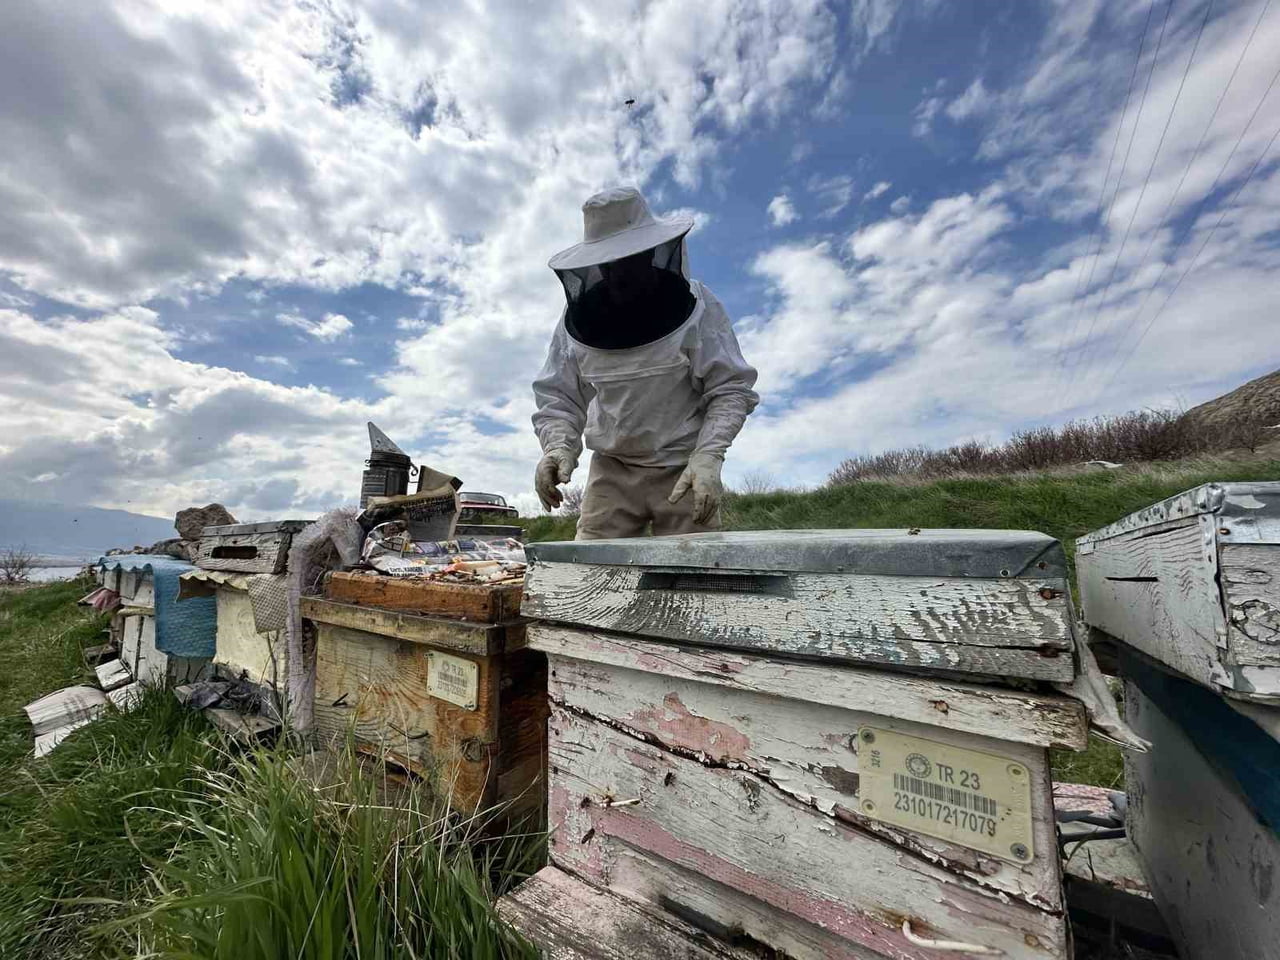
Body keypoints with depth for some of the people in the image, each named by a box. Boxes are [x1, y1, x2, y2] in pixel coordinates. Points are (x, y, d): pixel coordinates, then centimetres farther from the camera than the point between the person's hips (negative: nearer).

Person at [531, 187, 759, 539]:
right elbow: (557, 396, 4)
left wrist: (707, 456, -22)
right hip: (611, 469, 2)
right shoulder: (579, 316, 1)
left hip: (683, 469, -1)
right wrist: (557, 445, -17)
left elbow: (732, 388, -7)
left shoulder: (695, 306, -6)